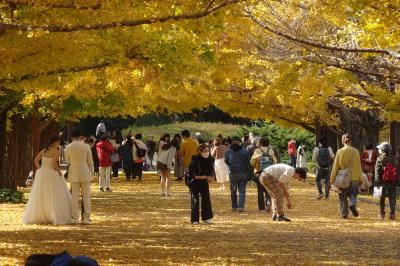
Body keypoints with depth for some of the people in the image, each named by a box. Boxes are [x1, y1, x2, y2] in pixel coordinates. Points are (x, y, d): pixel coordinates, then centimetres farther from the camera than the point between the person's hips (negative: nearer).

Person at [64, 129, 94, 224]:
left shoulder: (68, 148, -4)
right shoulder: (86, 147, -6)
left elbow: (67, 161, 9)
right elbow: (90, 162, -1)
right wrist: (92, 174, 9)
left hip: (73, 174, 1)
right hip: (85, 173, -1)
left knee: (74, 196, 5)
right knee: (86, 196, 5)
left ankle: (75, 218, 4)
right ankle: (86, 218, 3)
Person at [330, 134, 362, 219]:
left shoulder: (340, 152, -6)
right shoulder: (355, 151, -2)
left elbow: (335, 166, -3)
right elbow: (358, 166, 3)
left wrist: (332, 178, 4)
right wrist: (360, 178, 12)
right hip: (354, 177, 1)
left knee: (343, 196, 10)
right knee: (353, 194, 11)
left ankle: (344, 213, 9)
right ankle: (353, 205, -18)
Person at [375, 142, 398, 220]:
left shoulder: (380, 159, -5)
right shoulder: (393, 158, 5)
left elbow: (377, 171, -8)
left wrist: (377, 181, -6)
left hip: (384, 181, -3)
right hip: (393, 182, 3)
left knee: (382, 198, 8)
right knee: (392, 198, 6)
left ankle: (382, 213, 11)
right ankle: (392, 214, 2)